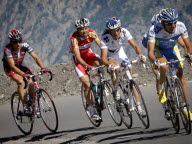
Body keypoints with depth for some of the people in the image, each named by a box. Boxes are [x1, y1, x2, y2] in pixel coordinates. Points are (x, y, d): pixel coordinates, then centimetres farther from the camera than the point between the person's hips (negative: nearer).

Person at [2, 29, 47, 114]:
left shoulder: (25, 46, -24)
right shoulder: (7, 49, -33)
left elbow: (36, 57, -26)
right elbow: (12, 66, -39)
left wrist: (42, 67, -45)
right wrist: (23, 74, -54)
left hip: (21, 65, 4)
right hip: (10, 68, -4)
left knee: (31, 82, -17)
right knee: (21, 82, -29)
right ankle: (25, 107, -25)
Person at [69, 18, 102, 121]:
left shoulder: (92, 33, -21)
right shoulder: (74, 38, -31)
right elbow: (78, 57, -36)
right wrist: (88, 66, -52)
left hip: (88, 53, 3)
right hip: (78, 57, -3)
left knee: (100, 64, -31)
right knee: (87, 84, -16)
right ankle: (92, 112, -9)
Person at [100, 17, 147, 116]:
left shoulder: (124, 32, -25)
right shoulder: (105, 38, -33)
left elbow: (135, 46, -28)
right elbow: (103, 58, -40)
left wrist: (140, 55, -49)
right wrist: (109, 65, -61)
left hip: (121, 54, 3)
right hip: (110, 57, -3)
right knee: (116, 67, -36)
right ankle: (115, 90, -12)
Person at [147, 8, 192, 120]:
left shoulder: (181, 26, -28)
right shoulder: (154, 30, -35)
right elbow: (150, 52, -38)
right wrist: (155, 61, -58)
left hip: (173, 49, 3)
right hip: (159, 50, -3)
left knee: (180, 75, -10)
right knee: (163, 67, -34)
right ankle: (160, 90, -7)